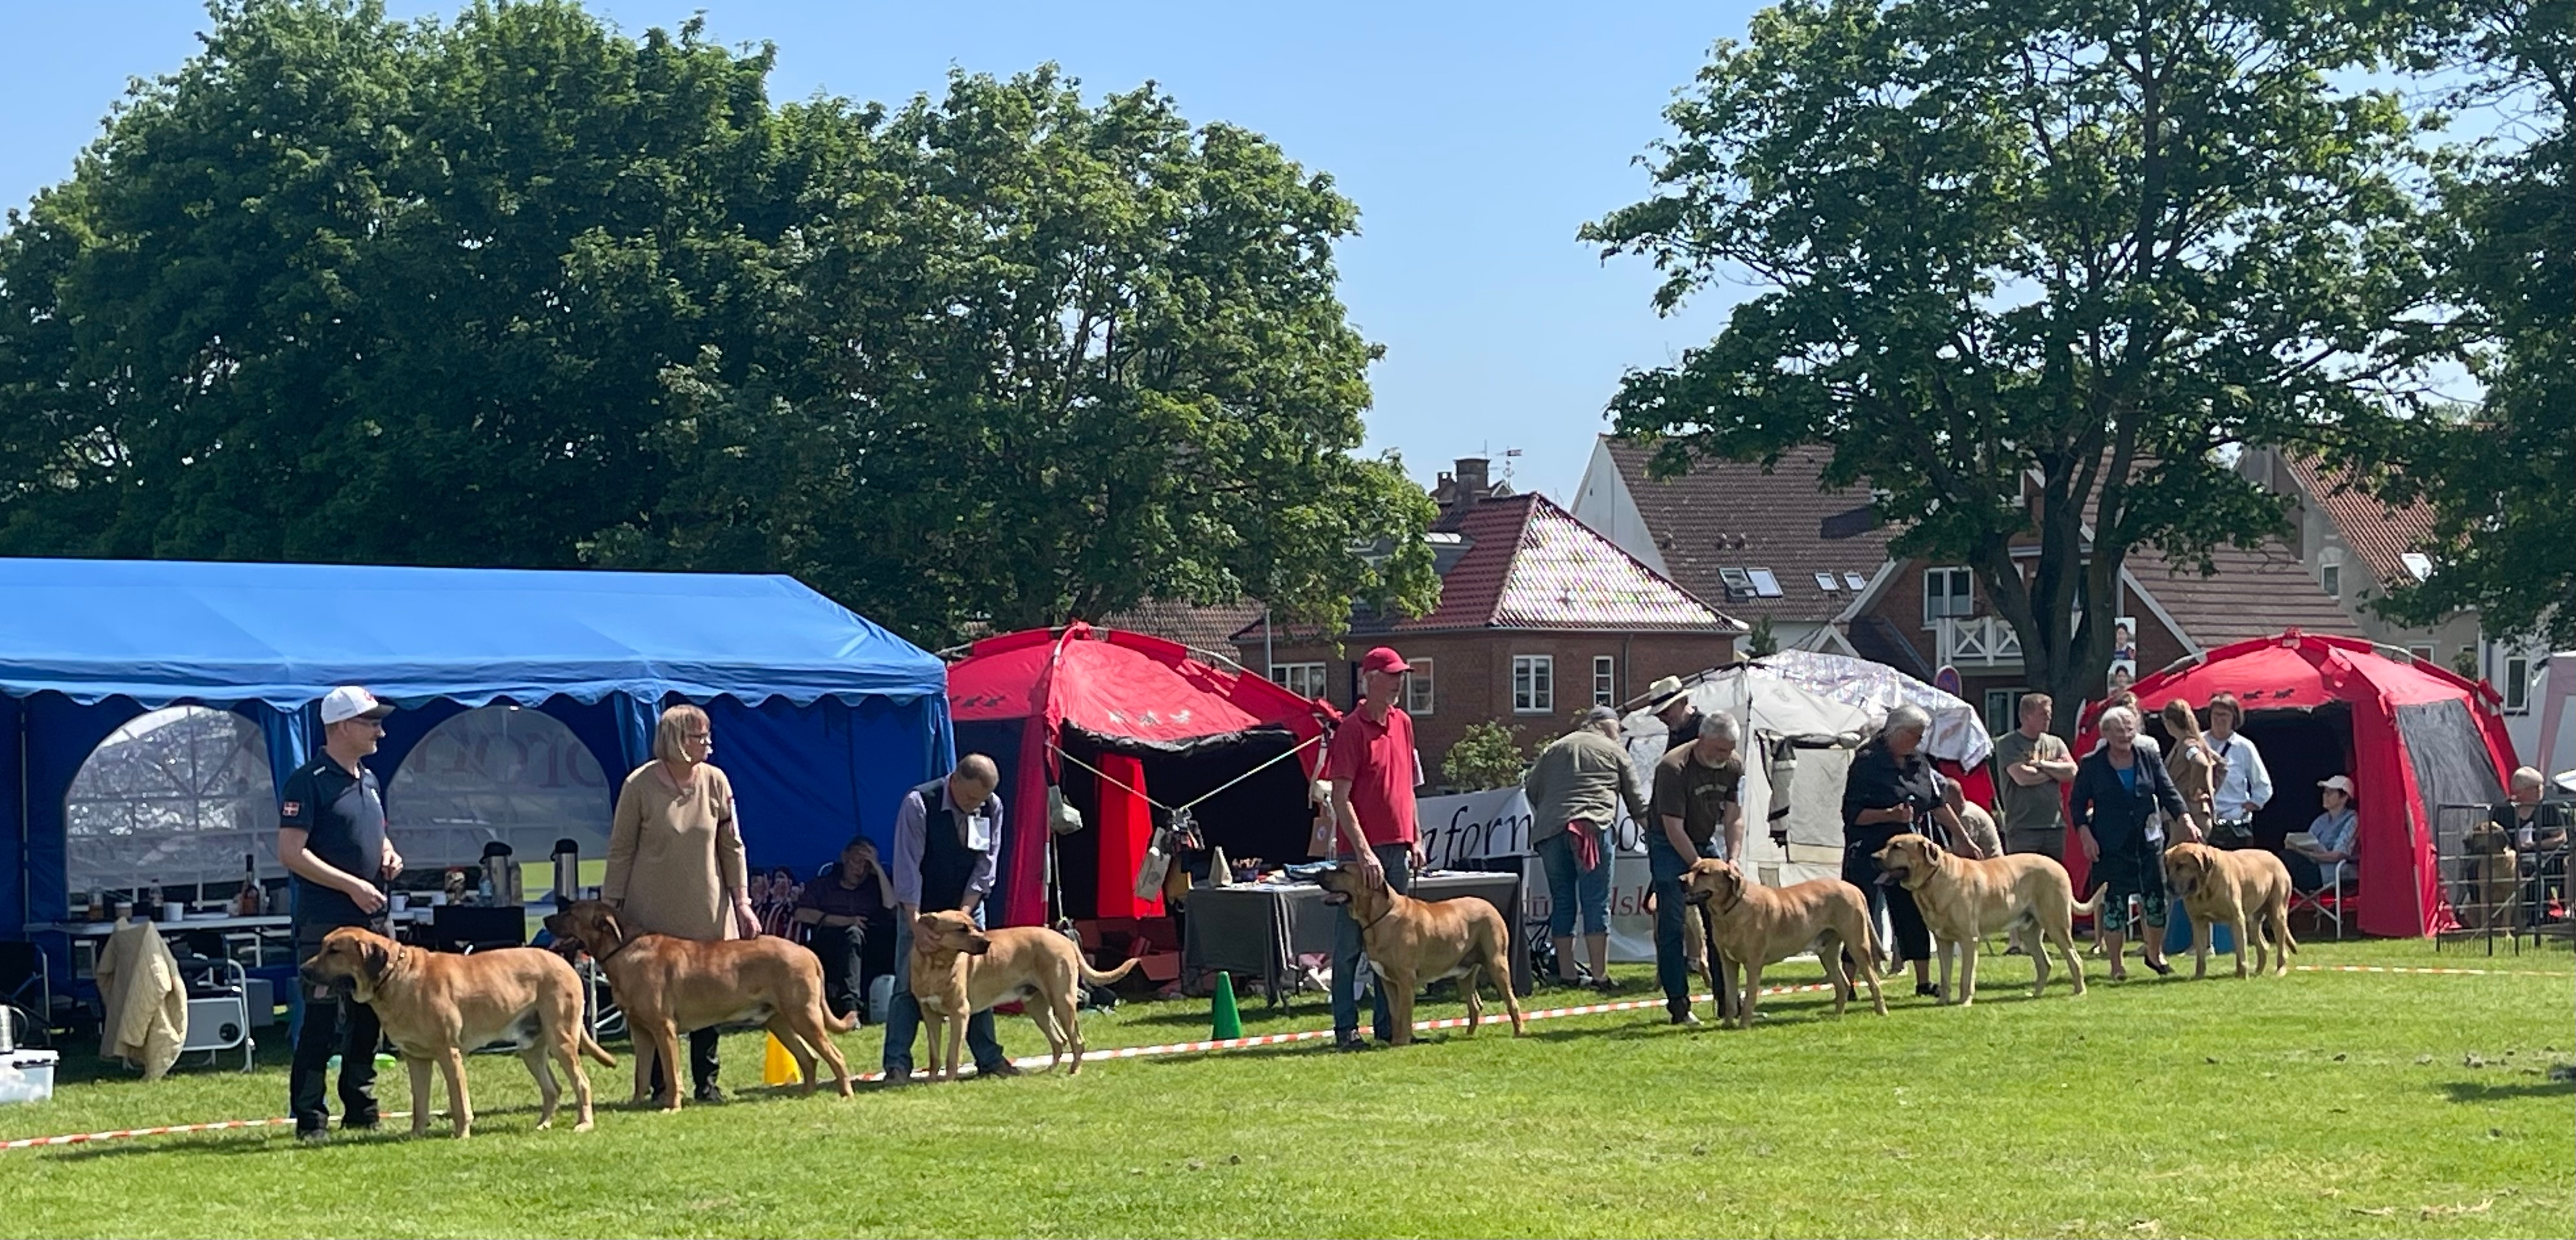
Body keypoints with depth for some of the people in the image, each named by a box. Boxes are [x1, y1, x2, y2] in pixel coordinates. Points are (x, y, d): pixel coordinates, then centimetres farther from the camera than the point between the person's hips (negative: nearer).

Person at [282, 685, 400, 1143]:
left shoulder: (368, 780, 15)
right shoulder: (308, 782, -11)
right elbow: (291, 853, -17)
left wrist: (388, 854, 7)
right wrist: (351, 885, -19)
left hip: (373, 918, 8)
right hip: (325, 923, -8)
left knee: (369, 1017, 11)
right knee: (322, 1020, -7)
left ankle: (361, 1108, 20)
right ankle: (309, 1118, -3)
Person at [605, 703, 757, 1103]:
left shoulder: (715, 781, 1)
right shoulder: (639, 785, -7)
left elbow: (731, 845, 7)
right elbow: (620, 851, -2)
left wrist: (742, 901, 1)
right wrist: (610, 906, -4)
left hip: (706, 912, 3)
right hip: (653, 913, -3)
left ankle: (705, 1081, 13)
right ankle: (659, 1085, 7)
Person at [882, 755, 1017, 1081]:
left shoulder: (992, 807, -9)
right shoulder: (919, 803, -22)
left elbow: (986, 864, -6)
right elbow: (908, 866, -23)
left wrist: (963, 913, -15)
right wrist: (916, 922, -28)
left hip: (966, 907, 4)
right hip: (920, 908, -4)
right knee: (909, 985, -8)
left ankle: (988, 1058, 11)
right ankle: (897, 1064, -8)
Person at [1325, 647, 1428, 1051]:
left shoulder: (1402, 723, 12)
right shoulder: (1351, 729, -10)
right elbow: (1340, 797, -14)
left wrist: (1415, 838, 14)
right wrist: (1362, 851, -19)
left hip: (1398, 847, 7)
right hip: (1363, 850, -7)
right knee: (1350, 942, -1)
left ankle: (1388, 1024, 16)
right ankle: (1346, 1028, 3)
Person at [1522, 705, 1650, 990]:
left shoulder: (1555, 749, 24)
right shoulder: (1614, 752, 14)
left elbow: (1531, 789, 21)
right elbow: (1636, 801, 14)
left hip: (1549, 829, 4)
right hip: (1592, 826, -4)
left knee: (1562, 902, 9)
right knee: (1596, 902, -3)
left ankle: (1566, 974, 8)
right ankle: (1599, 975, -7)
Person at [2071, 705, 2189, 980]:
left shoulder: (2149, 758, 6)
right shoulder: (2091, 765, 0)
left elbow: (2168, 793, 6)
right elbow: (2077, 803, 3)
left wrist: (2185, 819, -9)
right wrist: (2085, 834, -9)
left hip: (2147, 843, 3)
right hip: (2110, 848, -3)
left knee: (2156, 901, 4)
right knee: (2113, 904, -1)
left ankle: (2154, 953, 25)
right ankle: (2116, 965, 8)